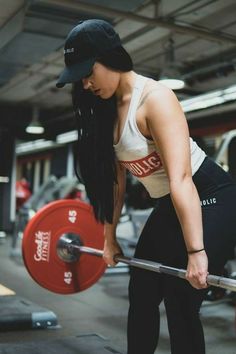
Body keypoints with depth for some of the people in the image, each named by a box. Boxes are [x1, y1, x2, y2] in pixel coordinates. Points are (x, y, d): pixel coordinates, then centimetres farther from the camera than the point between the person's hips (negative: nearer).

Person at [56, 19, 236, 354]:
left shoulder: (155, 99, -24)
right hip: (169, 206, 9)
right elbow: (115, 177, 7)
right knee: (141, 295, 13)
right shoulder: (107, 108, 2)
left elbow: (181, 179, -30)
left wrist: (196, 252, -32)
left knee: (180, 303, -7)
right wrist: (109, 236, 11)